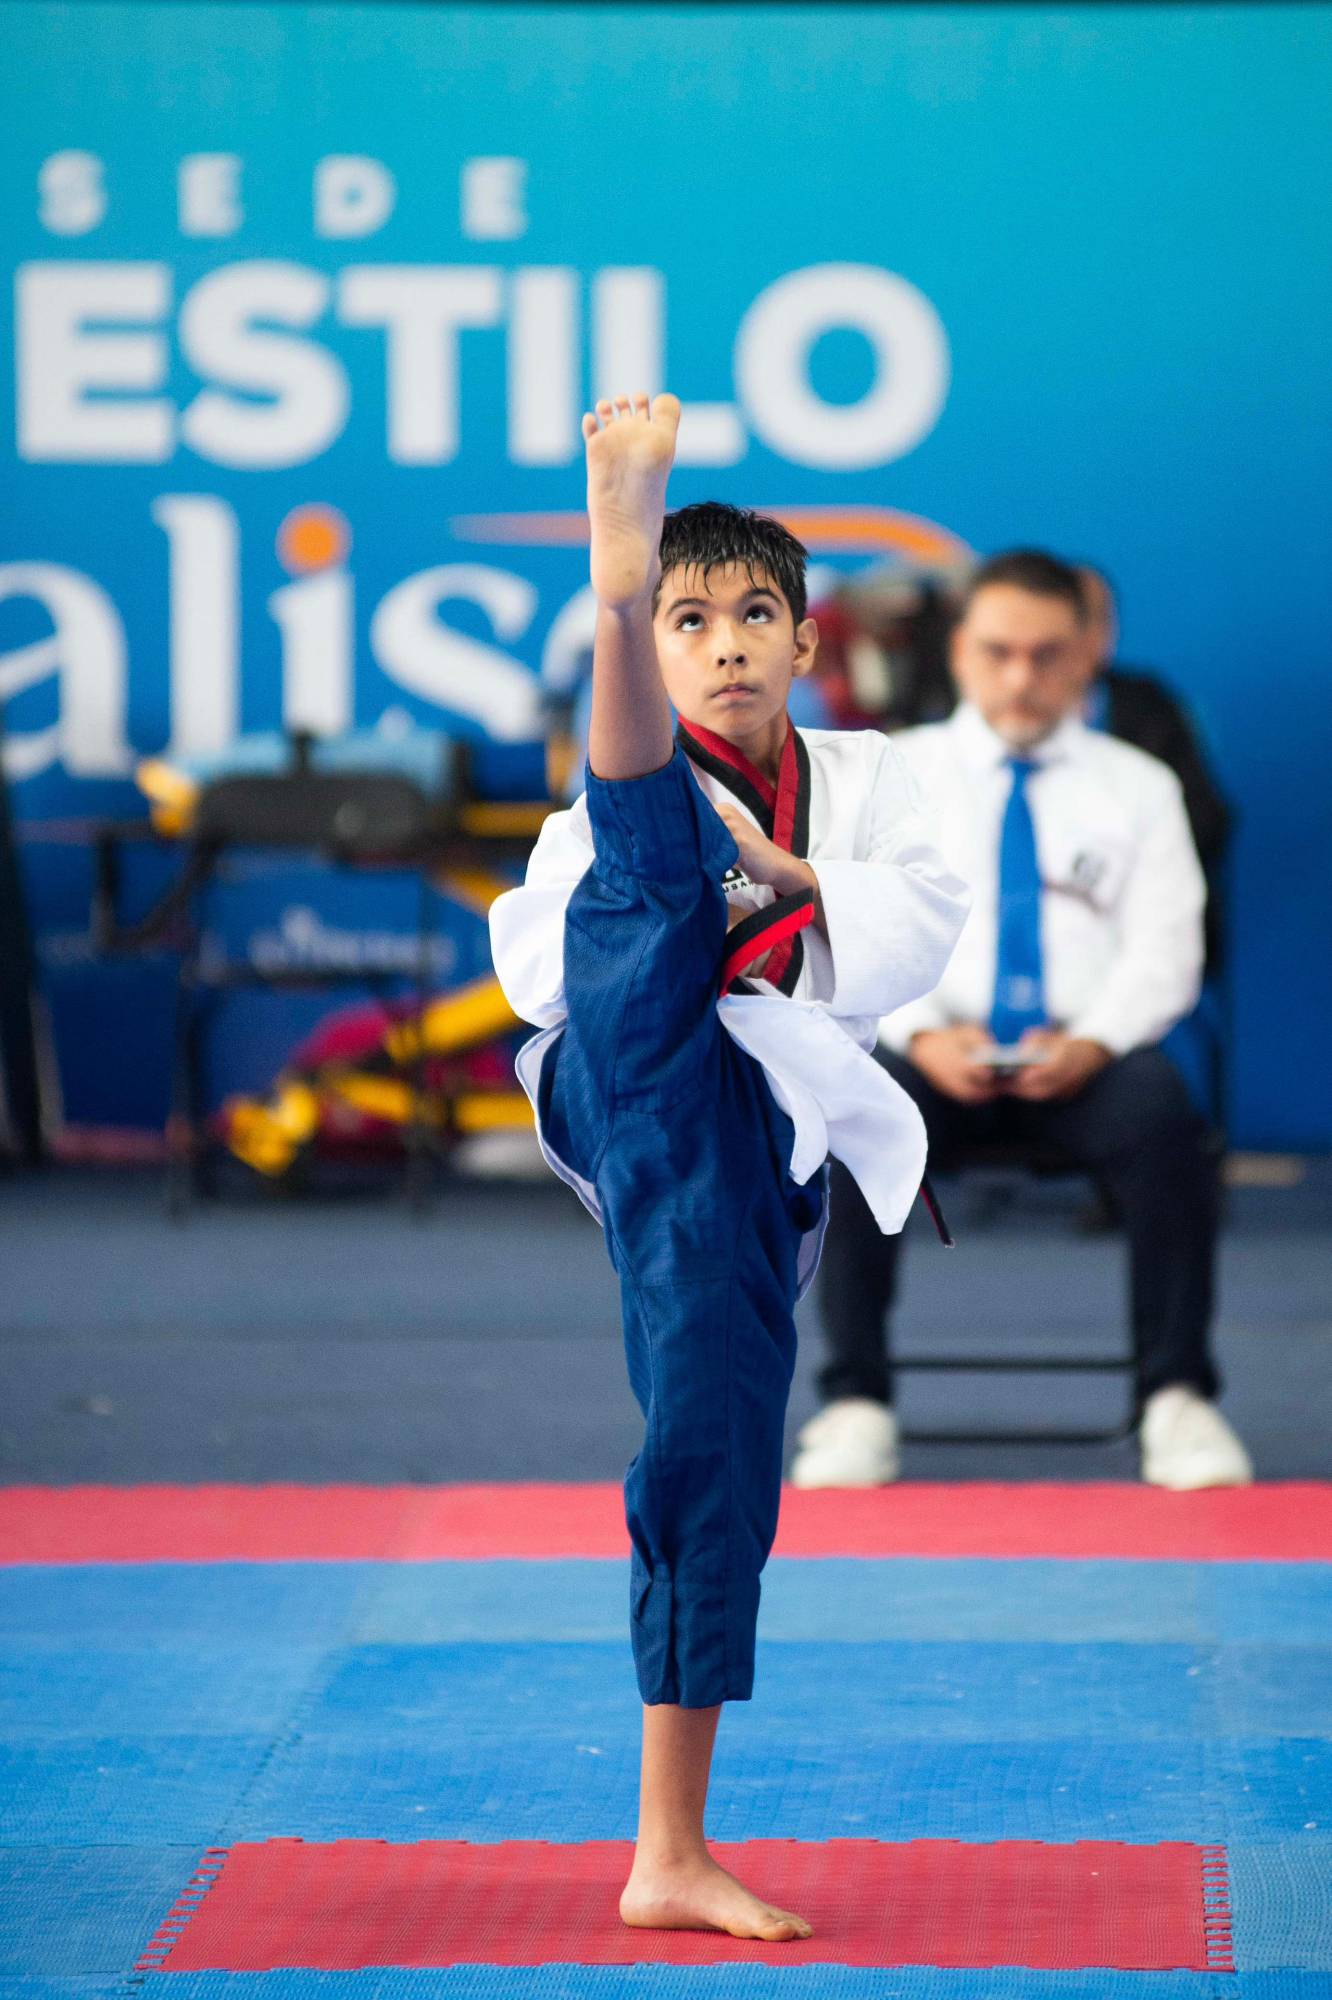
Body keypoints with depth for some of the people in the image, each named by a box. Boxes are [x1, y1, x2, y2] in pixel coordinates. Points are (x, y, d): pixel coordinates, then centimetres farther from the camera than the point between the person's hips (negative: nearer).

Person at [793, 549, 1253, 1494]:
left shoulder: (1139, 787, 16)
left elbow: (1163, 946, 5)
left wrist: (1094, 1043, -16)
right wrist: (923, 1036, -17)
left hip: (1087, 1057, 0)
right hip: (939, 1052, 0)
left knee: (1163, 1117, -34)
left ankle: (1178, 1401, -28)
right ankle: (857, 1406, -28)